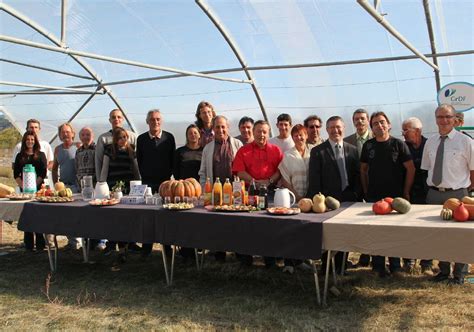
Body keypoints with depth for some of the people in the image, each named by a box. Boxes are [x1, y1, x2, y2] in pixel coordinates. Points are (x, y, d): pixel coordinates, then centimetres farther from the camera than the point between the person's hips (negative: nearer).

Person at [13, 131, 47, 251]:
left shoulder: (40, 155, 6)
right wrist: (23, 186, -7)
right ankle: (28, 244, 8)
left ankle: (40, 243, -2)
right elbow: (16, 174, 7)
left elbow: (43, 173, -1)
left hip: (38, 188, -2)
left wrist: (34, 185, -11)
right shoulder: (20, 156, 12)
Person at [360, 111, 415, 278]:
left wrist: (406, 192, -3)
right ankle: (378, 266, 19)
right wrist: (366, 191, 6)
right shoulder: (368, 145, 4)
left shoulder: (398, 144, -3)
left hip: (395, 196, -2)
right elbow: (363, 169, 11)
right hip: (373, 197, 2)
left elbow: (410, 169, -3)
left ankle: (395, 266, 21)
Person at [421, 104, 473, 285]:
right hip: (434, 194, 4)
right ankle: (443, 270, 32)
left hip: (457, 194, -4)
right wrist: (433, 186, 6)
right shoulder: (430, 142, 6)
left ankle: (459, 274, 24)